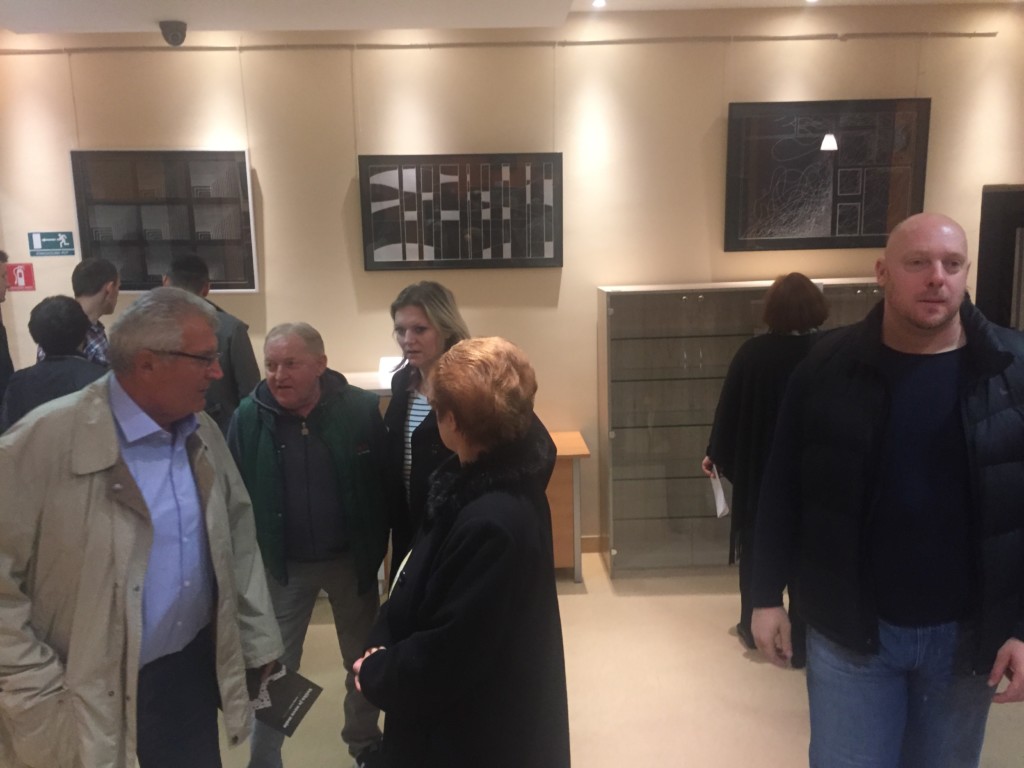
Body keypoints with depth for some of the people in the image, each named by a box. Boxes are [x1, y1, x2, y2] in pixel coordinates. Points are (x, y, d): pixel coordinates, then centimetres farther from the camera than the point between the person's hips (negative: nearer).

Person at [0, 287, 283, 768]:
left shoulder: (203, 433, 1)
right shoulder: (45, 442, -19)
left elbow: (239, 540, 8)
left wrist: (257, 639, 8)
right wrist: (42, 700, -15)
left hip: (194, 669, 5)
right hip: (89, 696, -5)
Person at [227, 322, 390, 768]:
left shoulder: (362, 410, -14)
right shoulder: (249, 417, -10)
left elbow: (386, 484, -9)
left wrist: (379, 549, -10)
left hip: (352, 559, 1)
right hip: (281, 564, 0)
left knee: (366, 661, 18)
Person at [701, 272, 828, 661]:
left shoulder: (753, 353, -9)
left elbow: (728, 408, -3)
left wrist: (716, 455, 10)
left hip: (758, 469, 1)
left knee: (756, 546, 17)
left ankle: (753, 627, 30)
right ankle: (801, 642, 16)